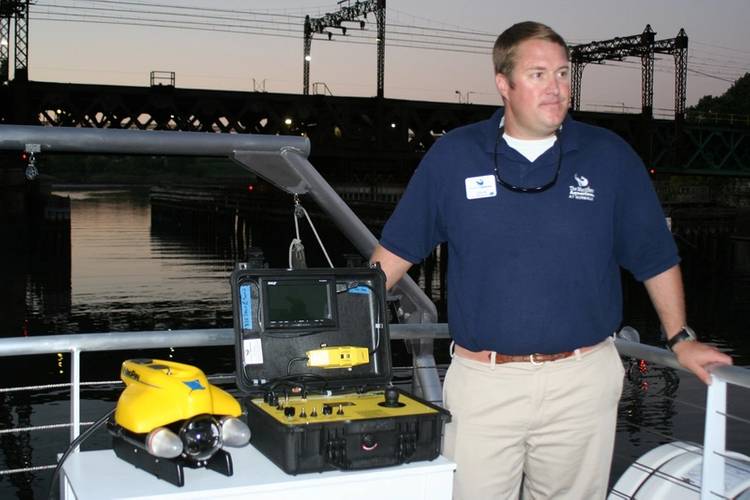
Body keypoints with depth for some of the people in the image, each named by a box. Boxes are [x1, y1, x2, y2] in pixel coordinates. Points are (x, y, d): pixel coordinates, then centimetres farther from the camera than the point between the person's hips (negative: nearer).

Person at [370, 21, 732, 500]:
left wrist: (681, 338, 10)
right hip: (483, 380, 0)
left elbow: (655, 255, 10)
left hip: (584, 378, 1)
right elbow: (396, 249, 6)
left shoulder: (610, 156, 2)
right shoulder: (453, 155, 1)